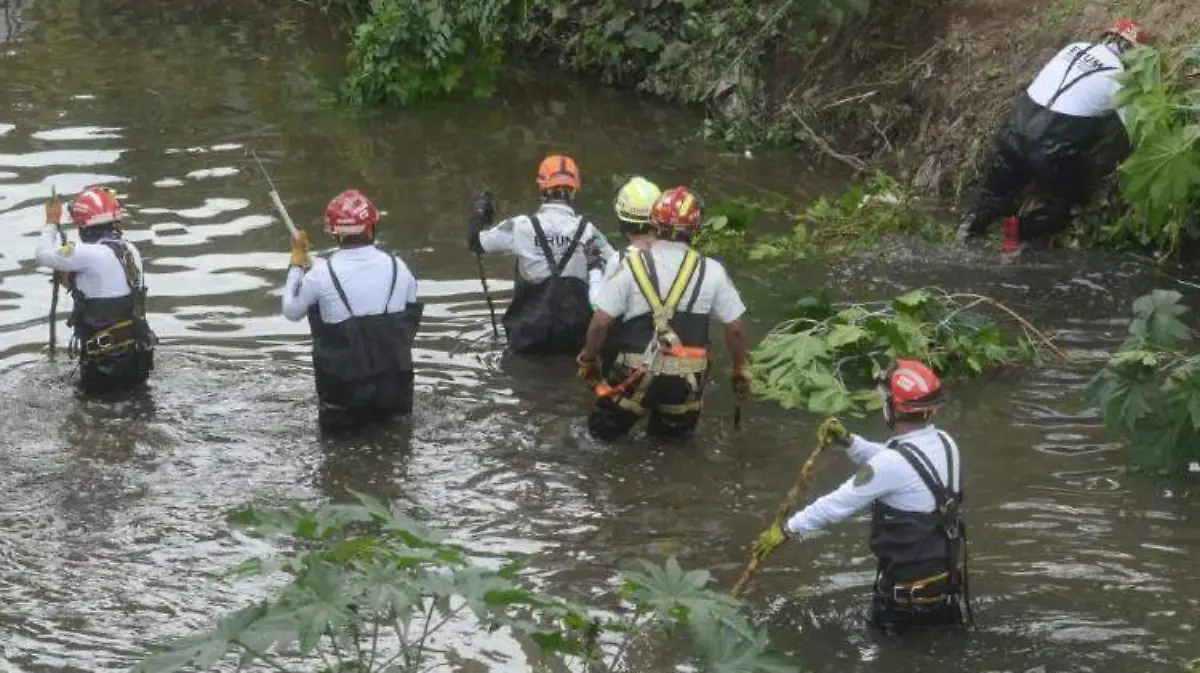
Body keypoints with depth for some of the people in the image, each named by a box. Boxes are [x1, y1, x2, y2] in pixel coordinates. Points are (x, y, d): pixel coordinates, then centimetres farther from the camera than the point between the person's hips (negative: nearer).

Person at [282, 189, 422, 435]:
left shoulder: (322, 272, -14)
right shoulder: (397, 267, -6)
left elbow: (291, 311, 2)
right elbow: (412, 315, 8)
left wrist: (297, 264, 14)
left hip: (345, 389, -1)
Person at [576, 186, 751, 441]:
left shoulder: (632, 266, -9)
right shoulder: (711, 271, -5)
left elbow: (600, 323, -8)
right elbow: (735, 329, 1)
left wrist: (588, 359, 10)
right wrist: (741, 370, 18)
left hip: (637, 375, -1)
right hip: (685, 381, 1)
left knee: (603, 428, 20)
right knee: (676, 429, 28)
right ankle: (670, 425, 7)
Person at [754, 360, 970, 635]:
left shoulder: (894, 464, -26)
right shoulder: (944, 443, -2)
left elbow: (837, 504, -18)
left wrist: (786, 529, -8)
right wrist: (848, 441, 3)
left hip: (909, 588, -7)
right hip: (951, 578, 7)